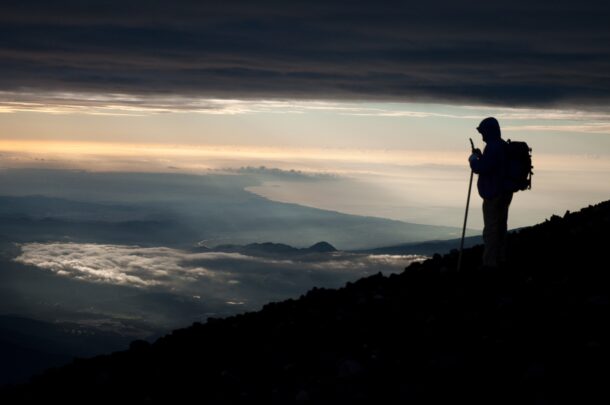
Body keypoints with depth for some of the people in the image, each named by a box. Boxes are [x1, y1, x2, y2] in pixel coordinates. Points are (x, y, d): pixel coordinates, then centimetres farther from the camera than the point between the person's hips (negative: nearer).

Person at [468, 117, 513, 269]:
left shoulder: (493, 147, -19)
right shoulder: (503, 146, 14)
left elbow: (480, 168, -23)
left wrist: (473, 159, -4)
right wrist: (480, 156, 14)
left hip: (493, 194, -10)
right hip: (504, 192, 10)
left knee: (491, 229, -7)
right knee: (500, 226, 15)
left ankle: (490, 262, -7)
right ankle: (500, 259, 20)